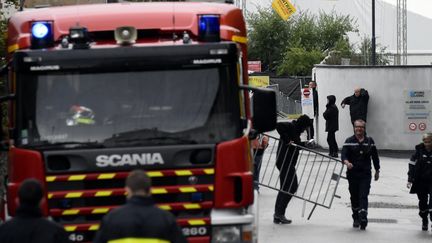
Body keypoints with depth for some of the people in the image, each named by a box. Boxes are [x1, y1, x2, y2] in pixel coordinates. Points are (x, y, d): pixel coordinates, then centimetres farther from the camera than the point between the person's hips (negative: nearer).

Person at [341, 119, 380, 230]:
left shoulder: (369, 141, 5)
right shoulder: (349, 141, 1)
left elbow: (375, 157, 13)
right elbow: (343, 155, -9)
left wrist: (377, 171, 16)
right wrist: (347, 162, -31)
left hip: (365, 174, -1)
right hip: (352, 173, 1)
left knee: (363, 196, -12)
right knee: (354, 197, 9)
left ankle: (363, 219, -19)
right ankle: (356, 219, 23)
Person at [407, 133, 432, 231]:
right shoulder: (419, 151, -3)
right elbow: (412, 165, 1)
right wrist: (410, 180, -5)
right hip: (420, 181, 2)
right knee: (422, 202, 11)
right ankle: (424, 221, 28)